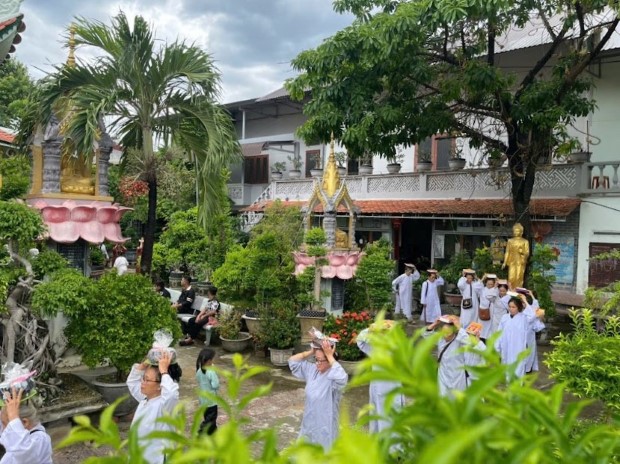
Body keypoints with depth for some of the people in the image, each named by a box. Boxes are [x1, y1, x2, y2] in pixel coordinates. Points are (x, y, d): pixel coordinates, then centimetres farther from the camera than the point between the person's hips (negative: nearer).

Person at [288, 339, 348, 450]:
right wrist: (310, 352, -7)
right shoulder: (312, 370, 0)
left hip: (325, 426, -7)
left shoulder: (334, 375, -22)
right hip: (309, 423, 7)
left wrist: (330, 356, -35)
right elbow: (293, 361, 6)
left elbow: (341, 378, -46)